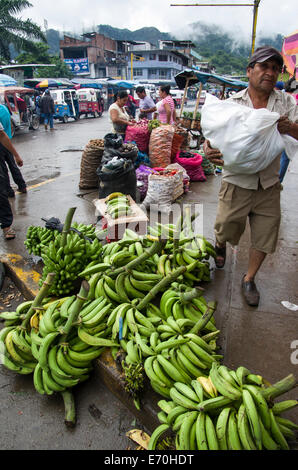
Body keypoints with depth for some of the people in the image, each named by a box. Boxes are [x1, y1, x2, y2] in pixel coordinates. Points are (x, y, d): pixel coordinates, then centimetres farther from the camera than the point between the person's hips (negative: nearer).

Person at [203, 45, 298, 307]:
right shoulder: (232, 103, 0)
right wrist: (209, 150, -27)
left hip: (269, 185, 3)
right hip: (237, 182, -2)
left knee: (264, 236, 10)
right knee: (226, 228, 10)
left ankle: (249, 279, 33)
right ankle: (220, 245, 49)